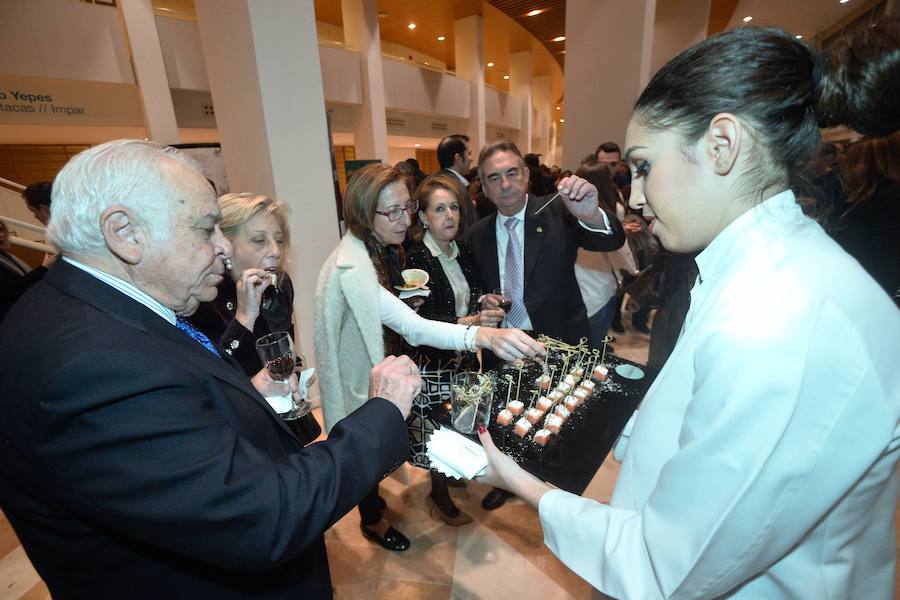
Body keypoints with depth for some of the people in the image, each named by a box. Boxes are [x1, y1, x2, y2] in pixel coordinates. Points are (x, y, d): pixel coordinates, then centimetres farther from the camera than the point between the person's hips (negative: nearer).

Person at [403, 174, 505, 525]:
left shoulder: (462, 251, 3)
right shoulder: (417, 260, -17)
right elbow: (422, 321, -23)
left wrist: (482, 299, -5)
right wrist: (469, 322, -35)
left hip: (464, 353, 6)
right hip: (433, 359, -6)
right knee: (438, 425, 6)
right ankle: (439, 496, 31)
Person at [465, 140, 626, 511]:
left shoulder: (557, 213, -11)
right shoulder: (477, 235, 1)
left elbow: (612, 242, -25)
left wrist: (590, 214, -46)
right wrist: (483, 301, -10)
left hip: (558, 344, -3)